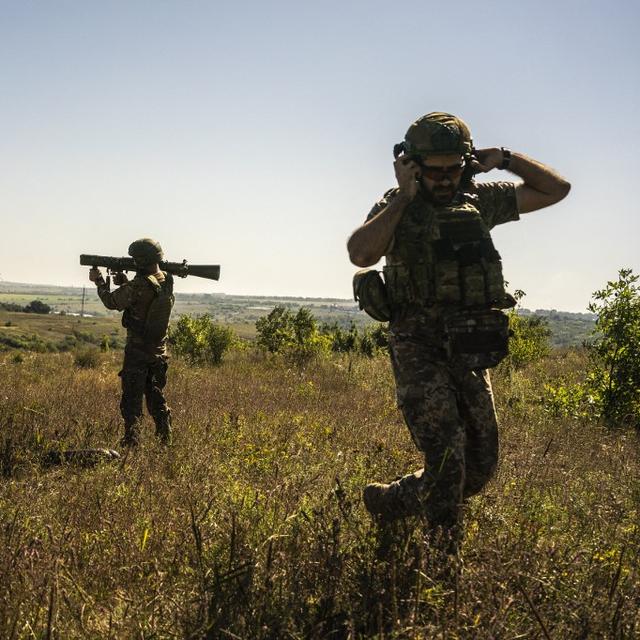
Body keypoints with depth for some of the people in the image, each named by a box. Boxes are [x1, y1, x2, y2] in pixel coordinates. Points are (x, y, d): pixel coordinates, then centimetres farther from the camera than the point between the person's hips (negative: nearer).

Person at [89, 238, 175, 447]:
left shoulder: (140, 285, -22)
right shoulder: (167, 281, 2)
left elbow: (111, 301, -10)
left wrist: (98, 280, 4)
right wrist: (123, 280, 7)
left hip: (137, 351, -7)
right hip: (160, 351, 7)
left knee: (131, 399, 1)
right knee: (156, 397, 17)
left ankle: (131, 442, -1)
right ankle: (165, 441, 19)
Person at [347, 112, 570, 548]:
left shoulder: (481, 200, 11)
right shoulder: (397, 208, -2)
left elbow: (556, 189, 17)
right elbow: (360, 253, -23)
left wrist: (506, 159, 5)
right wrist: (404, 197, -16)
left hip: (470, 353, 6)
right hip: (420, 351, -6)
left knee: (481, 467, 11)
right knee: (447, 459, -14)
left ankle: (390, 501, 30)